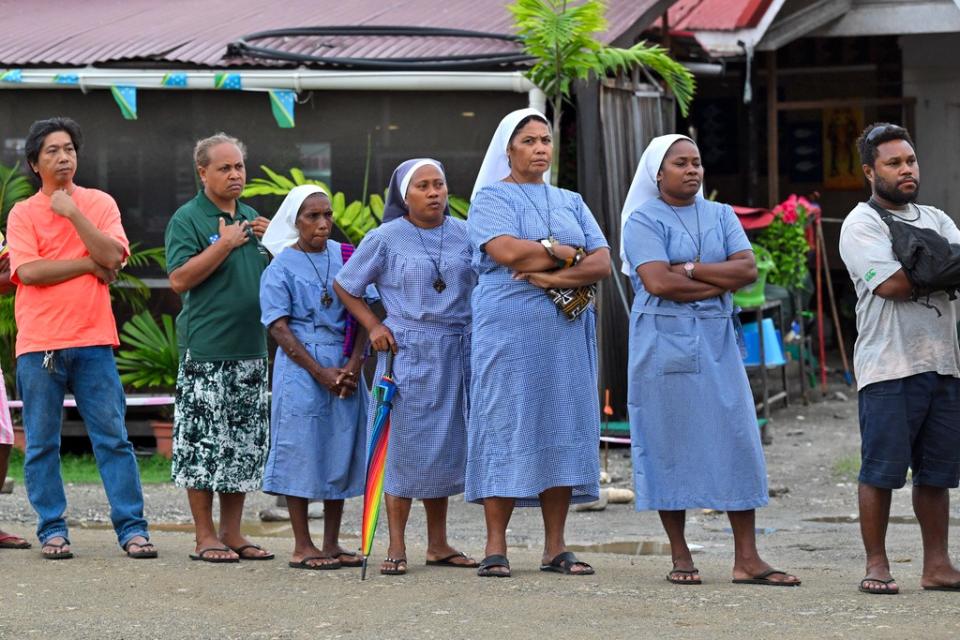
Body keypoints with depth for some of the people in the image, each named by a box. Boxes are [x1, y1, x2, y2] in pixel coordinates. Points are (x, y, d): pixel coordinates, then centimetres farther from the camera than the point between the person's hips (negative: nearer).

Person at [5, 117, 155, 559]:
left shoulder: (100, 204, 10)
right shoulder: (23, 213, 5)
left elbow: (114, 255, -6)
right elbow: (28, 271, -10)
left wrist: (72, 212, -9)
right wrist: (90, 264, -7)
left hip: (93, 340, 1)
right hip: (39, 344, -1)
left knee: (113, 437, -1)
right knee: (42, 444, 3)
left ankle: (131, 528, 2)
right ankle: (52, 530, 11)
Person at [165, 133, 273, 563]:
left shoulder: (251, 218, 16)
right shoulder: (188, 218, -3)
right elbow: (179, 279, -14)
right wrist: (225, 244, -15)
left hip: (251, 350, 7)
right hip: (205, 352, -7)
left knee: (245, 443, 8)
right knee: (203, 442, -6)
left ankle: (232, 533, 15)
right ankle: (205, 536, 0)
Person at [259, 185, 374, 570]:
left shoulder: (346, 257, 8)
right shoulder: (281, 268, -2)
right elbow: (279, 327, -6)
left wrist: (354, 363, -7)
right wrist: (320, 372, -13)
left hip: (345, 367, 4)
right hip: (301, 366, -4)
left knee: (341, 450, 5)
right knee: (302, 449, -3)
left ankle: (331, 544, 13)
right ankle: (302, 546, 2)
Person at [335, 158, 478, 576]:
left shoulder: (465, 234, 6)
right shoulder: (386, 239, -1)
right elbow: (344, 286, 7)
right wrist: (373, 326, -2)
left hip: (457, 354, 3)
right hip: (408, 353, -3)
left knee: (444, 447, 9)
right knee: (405, 447, -3)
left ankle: (438, 545, 17)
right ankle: (396, 547, 2)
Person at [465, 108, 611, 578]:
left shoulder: (571, 202, 18)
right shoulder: (491, 198, 4)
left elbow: (602, 263, 6)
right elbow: (507, 251, -15)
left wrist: (553, 276, -11)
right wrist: (570, 252, -5)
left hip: (566, 331, 5)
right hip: (509, 329, -5)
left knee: (563, 429, 1)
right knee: (505, 430, -6)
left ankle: (555, 548, 4)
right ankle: (496, 548, -3)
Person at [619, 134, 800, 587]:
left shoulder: (720, 215, 14)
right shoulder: (644, 220, -1)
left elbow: (748, 269, 0)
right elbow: (658, 282, -15)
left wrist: (691, 269, -10)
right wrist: (721, 282, -8)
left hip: (716, 341, 4)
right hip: (664, 342, -4)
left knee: (737, 440, -2)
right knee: (670, 443, -2)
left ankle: (746, 559, -1)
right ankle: (680, 556, 6)